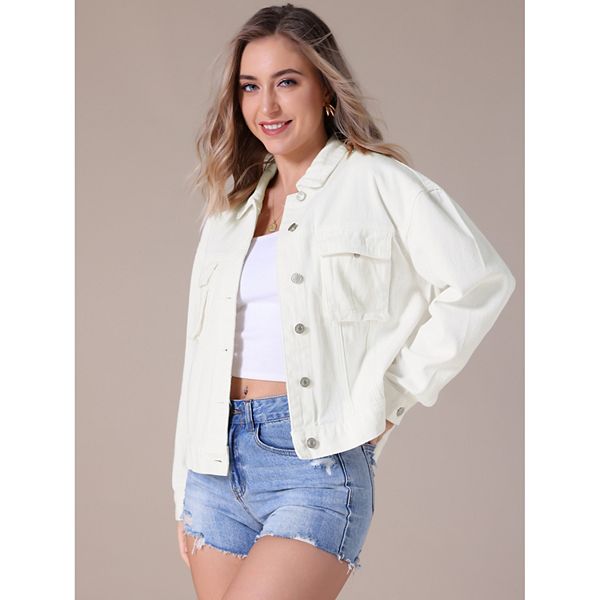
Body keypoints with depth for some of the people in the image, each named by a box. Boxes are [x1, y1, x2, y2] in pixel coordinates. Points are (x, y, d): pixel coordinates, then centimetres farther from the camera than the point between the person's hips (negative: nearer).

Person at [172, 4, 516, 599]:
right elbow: (202, 355, 16)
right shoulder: (230, 208, 16)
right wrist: (187, 493, 15)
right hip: (219, 460, 6)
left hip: (317, 459, -6)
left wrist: (396, 392, -8)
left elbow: (480, 283, -8)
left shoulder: (375, 182, -1)